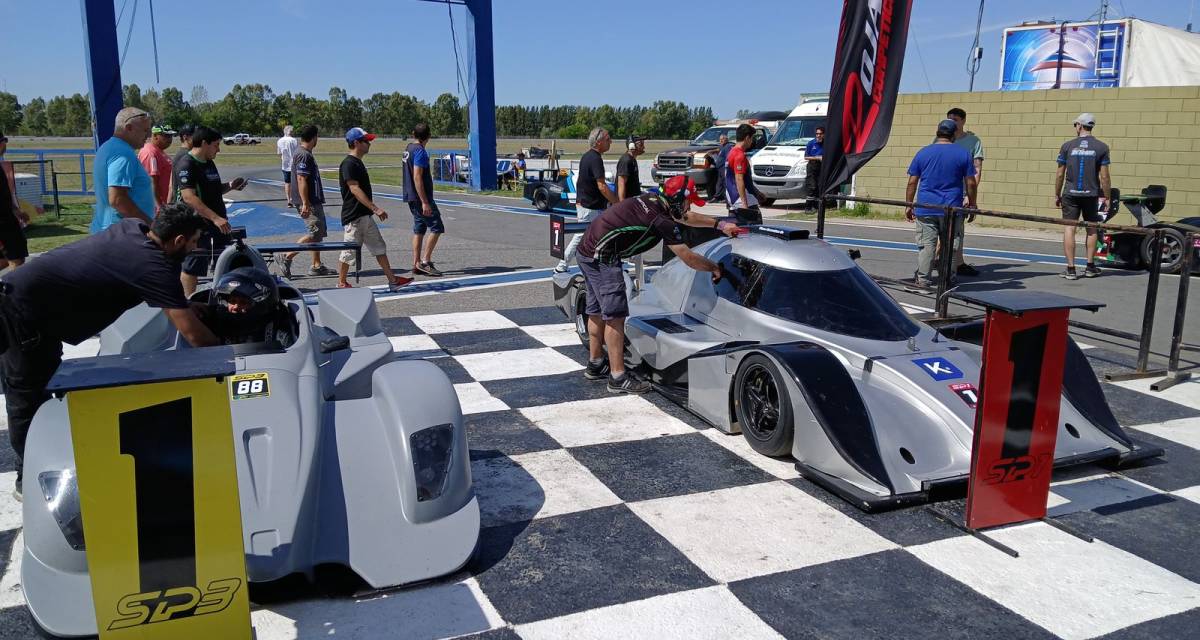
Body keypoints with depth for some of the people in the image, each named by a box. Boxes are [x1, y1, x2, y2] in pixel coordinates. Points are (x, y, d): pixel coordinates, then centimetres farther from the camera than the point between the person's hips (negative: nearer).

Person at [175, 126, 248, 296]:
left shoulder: (209, 163, 12)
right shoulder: (186, 165, -16)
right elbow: (189, 197, -25)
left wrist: (230, 186, 2)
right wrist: (215, 218, -31)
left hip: (217, 222, 9)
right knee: (192, 268, 1)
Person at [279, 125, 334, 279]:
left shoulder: (304, 153, 15)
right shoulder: (304, 155, -17)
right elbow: (301, 180, -22)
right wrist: (305, 204, -26)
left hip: (314, 201, 11)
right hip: (310, 203, -11)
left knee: (319, 233, 13)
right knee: (315, 233, -10)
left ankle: (316, 266, 17)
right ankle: (287, 257, -8)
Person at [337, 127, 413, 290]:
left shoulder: (358, 162, 14)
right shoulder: (349, 164, -16)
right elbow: (354, 189, -24)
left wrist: (374, 209, 21)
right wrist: (375, 208, -29)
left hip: (365, 216, 10)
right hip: (353, 216, -10)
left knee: (379, 248, 9)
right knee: (349, 251, 1)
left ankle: (392, 280, 12)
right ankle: (341, 283, 14)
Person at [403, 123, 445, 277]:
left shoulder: (409, 148, 13)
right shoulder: (420, 151, -16)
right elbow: (417, 177, -21)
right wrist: (425, 202, -23)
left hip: (411, 197, 10)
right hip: (421, 197, -10)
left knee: (419, 229, 12)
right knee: (436, 227, -6)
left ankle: (416, 264, 11)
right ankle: (425, 261, -9)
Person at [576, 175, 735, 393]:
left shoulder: (654, 201, 10)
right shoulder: (662, 220, -16)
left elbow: (687, 218, 27)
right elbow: (689, 259, -10)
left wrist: (720, 224, 28)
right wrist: (714, 268, 6)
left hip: (587, 250, 10)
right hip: (602, 258, -10)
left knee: (597, 311, 19)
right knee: (615, 315, -7)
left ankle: (595, 365, 32)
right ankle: (618, 378, -5)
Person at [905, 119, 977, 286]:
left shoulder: (923, 153, 3)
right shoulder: (963, 154, 1)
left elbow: (912, 182, 2)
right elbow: (971, 183, 1)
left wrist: (909, 205, 8)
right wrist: (972, 204, 12)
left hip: (925, 208, 0)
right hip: (951, 209, 0)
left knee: (926, 244, 3)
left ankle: (923, 279, 3)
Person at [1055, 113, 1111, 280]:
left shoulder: (1068, 146, -1)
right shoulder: (1101, 147, -1)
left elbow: (1060, 174, 0)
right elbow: (1104, 177, -3)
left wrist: (1057, 195, 10)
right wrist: (1106, 198, 5)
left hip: (1070, 194, -1)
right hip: (1091, 195, 1)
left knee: (1069, 229, -1)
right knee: (1091, 229, 13)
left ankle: (1070, 269, -4)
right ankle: (1090, 267, 20)